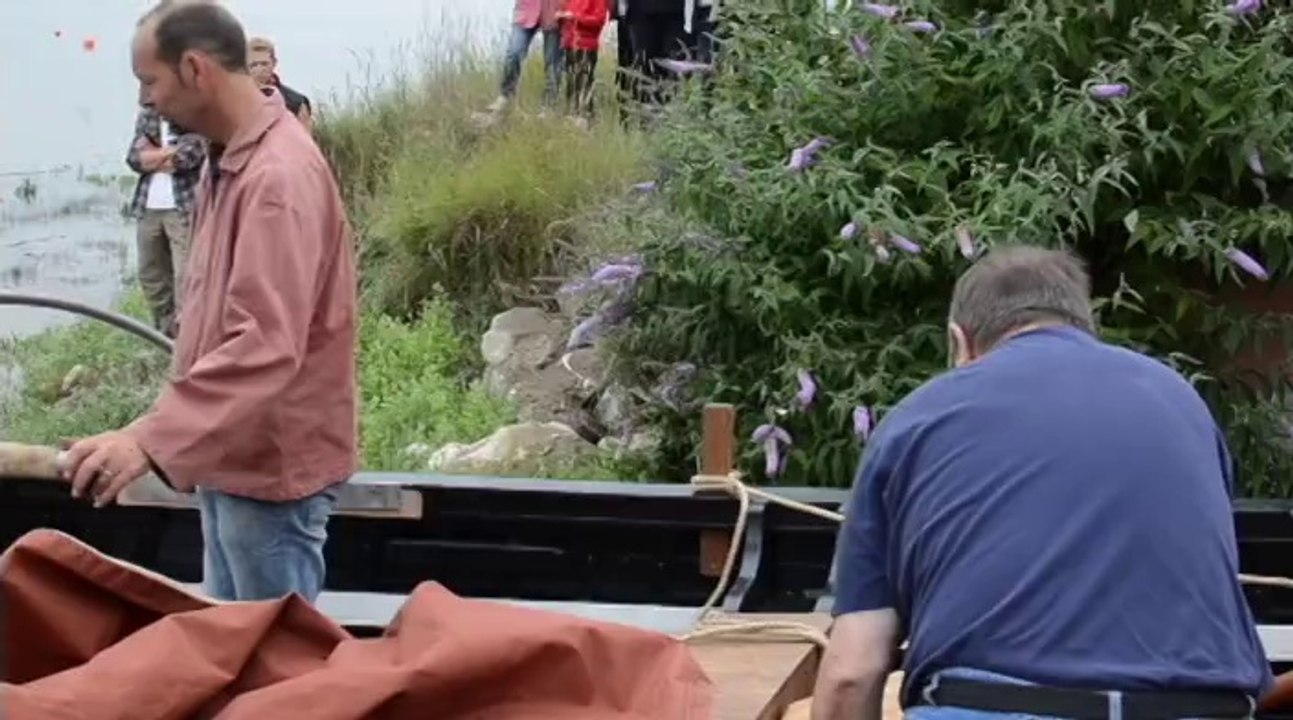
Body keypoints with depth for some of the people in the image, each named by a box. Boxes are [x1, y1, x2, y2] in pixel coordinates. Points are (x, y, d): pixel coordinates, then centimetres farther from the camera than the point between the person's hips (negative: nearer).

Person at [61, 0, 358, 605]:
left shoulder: (278, 176, -24)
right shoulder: (231, 160, 9)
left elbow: (265, 348, -34)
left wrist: (151, 439, -40)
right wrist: (176, 437, 19)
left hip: (272, 462, -10)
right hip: (233, 452, 10)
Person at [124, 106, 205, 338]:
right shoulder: (147, 114, 14)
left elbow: (189, 154, -15)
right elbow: (134, 158, 5)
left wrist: (152, 156, -4)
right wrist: (170, 151, -11)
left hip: (185, 208, -6)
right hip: (148, 208, 6)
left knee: (186, 278, -11)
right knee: (151, 277, 13)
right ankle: (165, 335, 26)